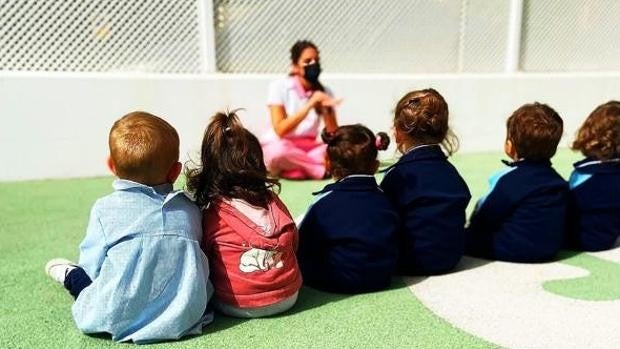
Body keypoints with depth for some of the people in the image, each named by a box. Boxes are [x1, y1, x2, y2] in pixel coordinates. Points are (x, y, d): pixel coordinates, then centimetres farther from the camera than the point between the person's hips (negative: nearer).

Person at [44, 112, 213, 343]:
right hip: (185, 317, 2)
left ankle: (70, 276, 49)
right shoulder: (190, 210, 1)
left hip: (119, 321, -1)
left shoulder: (105, 208, -7)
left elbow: (92, 268, 0)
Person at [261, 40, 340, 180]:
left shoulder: (325, 92, 1)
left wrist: (327, 110, -21)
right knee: (280, 150, -39)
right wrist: (310, 105, -27)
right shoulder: (279, 87, -9)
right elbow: (280, 130, -21)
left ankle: (289, 170, -22)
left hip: (309, 149, 4)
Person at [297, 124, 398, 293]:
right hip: (381, 281, 5)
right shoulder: (385, 199, -2)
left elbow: (303, 249, -5)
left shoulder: (324, 202, -14)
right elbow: (393, 249, 11)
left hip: (333, 282, -4)